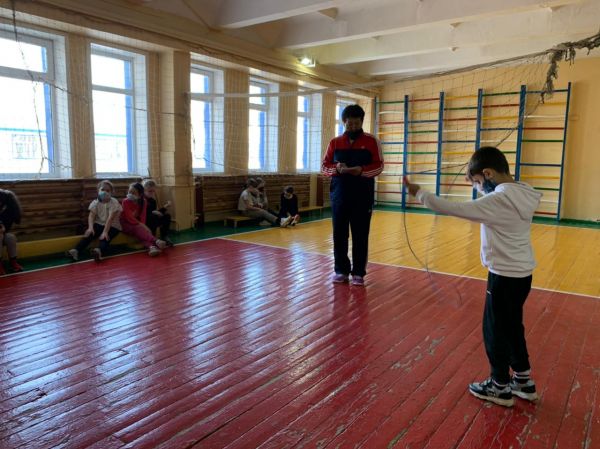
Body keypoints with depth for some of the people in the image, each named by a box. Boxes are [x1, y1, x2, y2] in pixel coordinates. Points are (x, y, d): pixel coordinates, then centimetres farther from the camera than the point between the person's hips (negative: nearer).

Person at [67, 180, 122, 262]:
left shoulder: (114, 202, -12)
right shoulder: (95, 202, 2)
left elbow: (110, 218, -22)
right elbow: (91, 216, -9)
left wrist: (105, 231, -32)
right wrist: (90, 227, -28)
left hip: (112, 226, -5)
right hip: (99, 224, 5)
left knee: (104, 237, -33)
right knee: (89, 234, -23)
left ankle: (99, 251, -63)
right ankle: (76, 250, -37)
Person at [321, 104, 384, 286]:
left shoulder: (371, 141, 3)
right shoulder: (335, 142, 8)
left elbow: (379, 166, 0)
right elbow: (324, 166, 8)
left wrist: (362, 170, -18)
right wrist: (336, 168, -14)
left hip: (363, 197, -2)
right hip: (339, 196, 2)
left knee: (360, 236, 2)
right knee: (339, 234, 5)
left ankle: (358, 272, 12)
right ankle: (341, 270, 18)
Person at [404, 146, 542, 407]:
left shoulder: (497, 201, -24)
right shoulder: (523, 194, 1)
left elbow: (452, 209, -23)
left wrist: (419, 193, -14)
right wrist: (480, 184, 18)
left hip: (504, 276, -9)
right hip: (523, 274, 9)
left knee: (494, 330, 8)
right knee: (512, 327, 22)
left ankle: (500, 387, 24)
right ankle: (523, 381, 36)